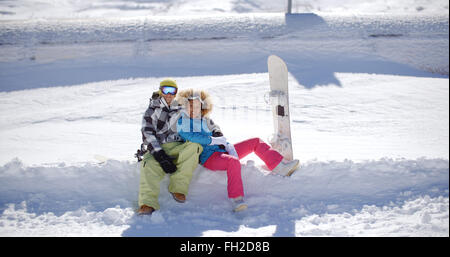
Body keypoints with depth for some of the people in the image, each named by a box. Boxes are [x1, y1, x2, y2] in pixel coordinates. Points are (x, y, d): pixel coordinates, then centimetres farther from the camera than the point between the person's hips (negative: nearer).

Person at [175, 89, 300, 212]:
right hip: (208, 157, -8)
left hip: (222, 151, 8)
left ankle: (280, 167, 4)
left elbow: (218, 135, 13)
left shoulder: (205, 120, 19)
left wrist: (229, 147, -7)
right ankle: (236, 200, -44)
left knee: (256, 142, 5)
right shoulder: (182, 121, 1)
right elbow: (191, 137, -16)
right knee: (233, 162, -40)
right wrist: (214, 140, -9)